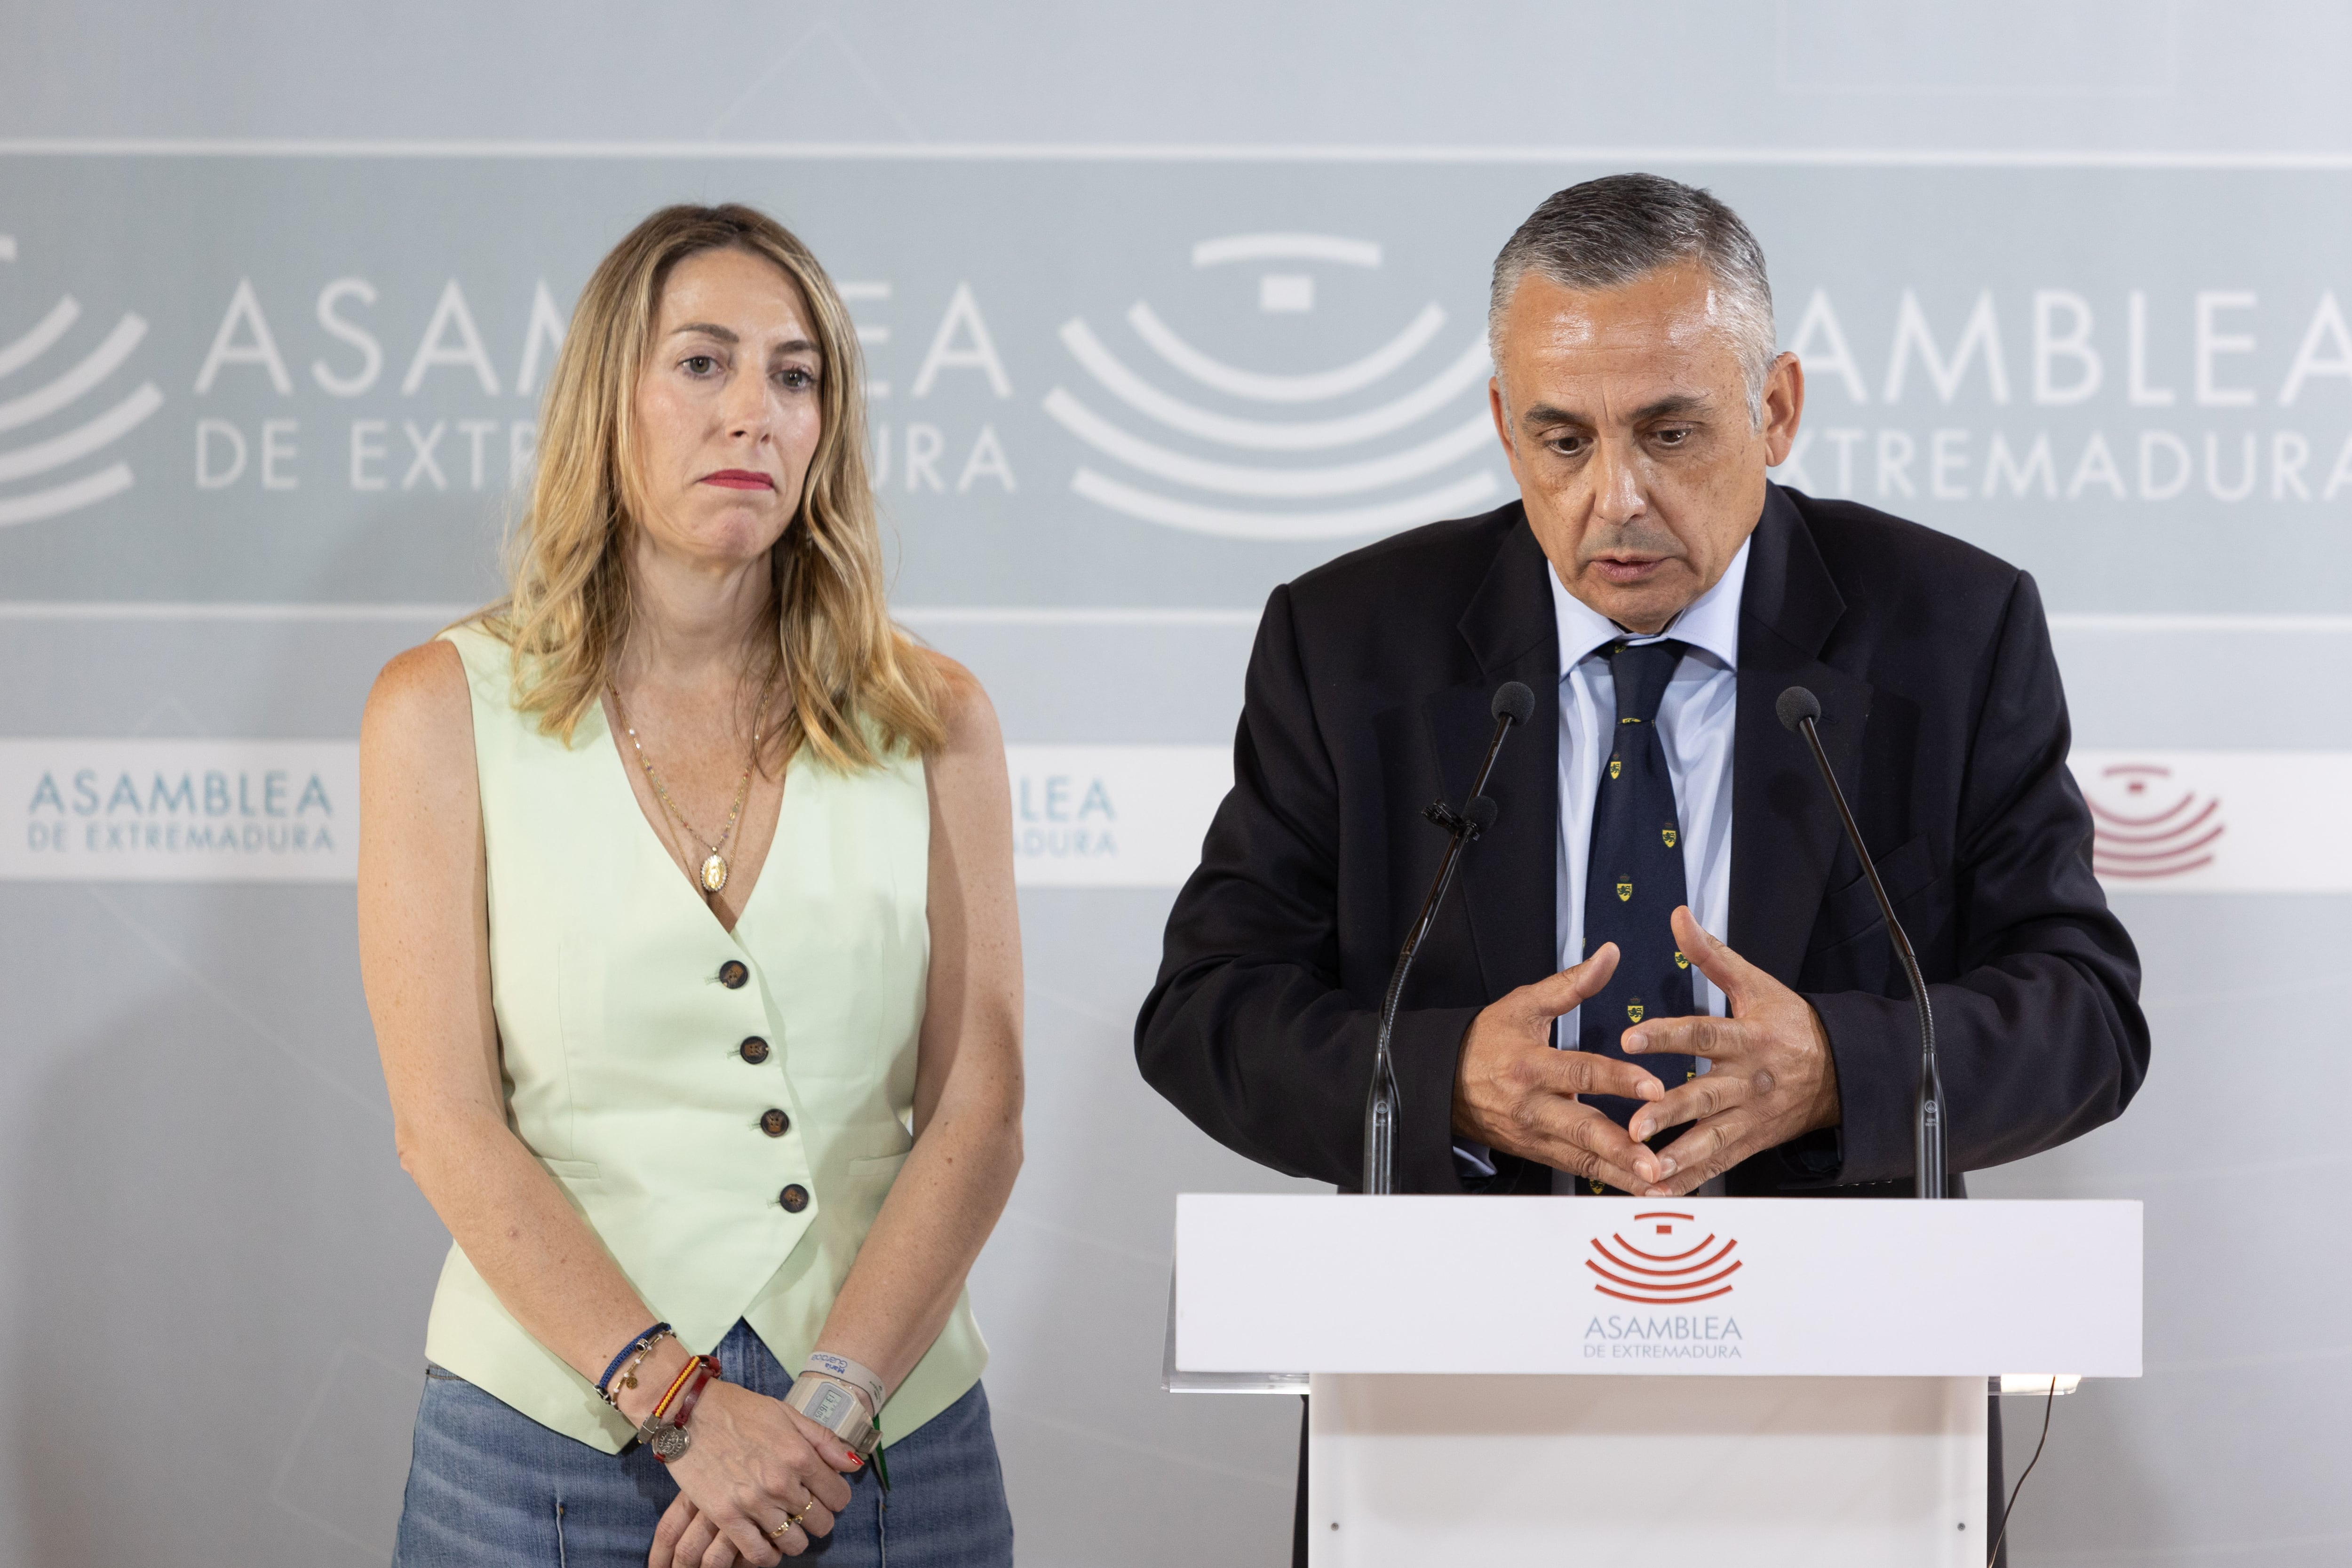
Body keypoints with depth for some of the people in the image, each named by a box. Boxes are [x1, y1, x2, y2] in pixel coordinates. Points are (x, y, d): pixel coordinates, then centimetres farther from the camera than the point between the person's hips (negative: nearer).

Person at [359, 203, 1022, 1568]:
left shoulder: (932, 721, 5)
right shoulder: (448, 711, 1)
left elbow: (980, 1112, 0)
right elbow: (448, 1123, -5)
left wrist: (830, 1405, -12)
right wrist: (682, 1403, -14)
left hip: (890, 1441, 1)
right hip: (556, 1437, -1)